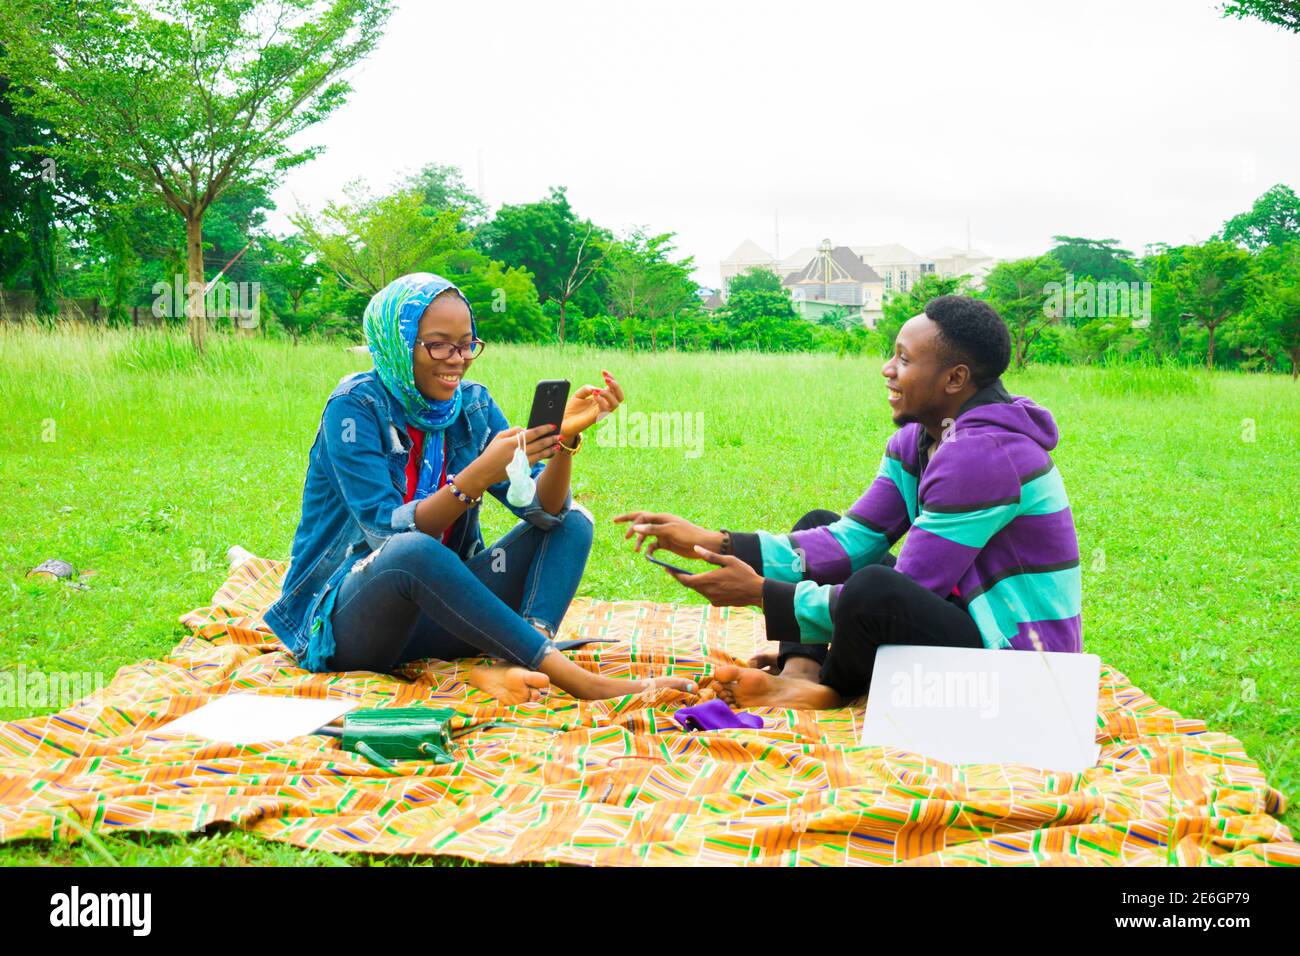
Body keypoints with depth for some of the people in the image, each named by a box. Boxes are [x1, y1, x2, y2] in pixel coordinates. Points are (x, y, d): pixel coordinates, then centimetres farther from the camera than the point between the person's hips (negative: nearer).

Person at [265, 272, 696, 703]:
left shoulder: (472, 404, 3)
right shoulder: (355, 405, -12)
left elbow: (544, 511, -5)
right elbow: (389, 533, -22)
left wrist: (566, 437, -23)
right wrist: (479, 474, -33)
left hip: (436, 610, 6)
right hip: (345, 619, -6)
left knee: (573, 523, -4)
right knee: (413, 551, -38)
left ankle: (511, 666, -31)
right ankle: (572, 676, -34)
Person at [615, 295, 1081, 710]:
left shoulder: (982, 455, -25)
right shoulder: (917, 438, 5)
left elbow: (904, 595, -26)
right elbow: (851, 540, 0)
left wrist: (762, 593, -22)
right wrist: (716, 544, -8)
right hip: (962, 620, 10)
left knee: (875, 588, -38)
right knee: (817, 525, 13)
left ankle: (833, 689, -4)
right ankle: (799, 677, -12)